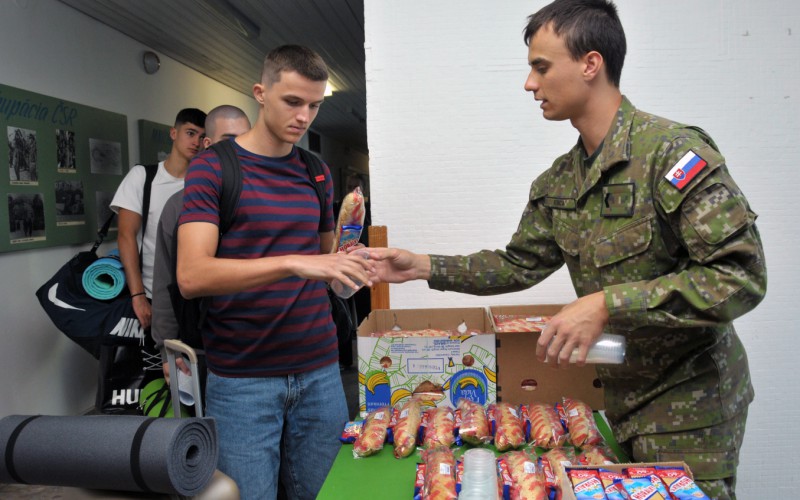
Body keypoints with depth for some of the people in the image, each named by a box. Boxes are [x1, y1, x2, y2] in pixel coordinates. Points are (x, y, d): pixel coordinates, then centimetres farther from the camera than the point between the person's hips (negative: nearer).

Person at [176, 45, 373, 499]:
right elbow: (192, 276, -19)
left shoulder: (317, 172, 9)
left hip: (319, 370, 5)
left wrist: (346, 255, -1)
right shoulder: (213, 167, -6)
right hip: (242, 378, -4)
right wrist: (292, 262, -29)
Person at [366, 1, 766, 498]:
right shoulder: (559, 181, 3)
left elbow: (742, 275, -25)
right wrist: (422, 266, 3)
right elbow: (519, 265, 11)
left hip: (688, 399, -6)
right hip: (619, 395, 7)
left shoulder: (672, 150, -20)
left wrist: (607, 304, -30)